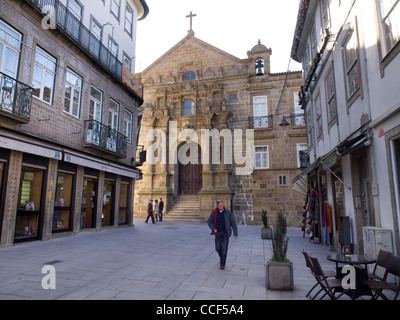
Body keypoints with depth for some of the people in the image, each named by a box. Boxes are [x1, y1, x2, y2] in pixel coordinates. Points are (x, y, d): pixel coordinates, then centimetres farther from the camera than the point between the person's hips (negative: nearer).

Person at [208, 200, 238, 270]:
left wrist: (235, 233, -9)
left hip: (225, 233, -2)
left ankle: (222, 264, 8)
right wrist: (213, 229, -13)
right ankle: (222, 257, 38)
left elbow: (233, 223, -5)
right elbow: (210, 222, 3)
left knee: (224, 249, -5)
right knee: (218, 248, 7)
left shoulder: (228, 212, -9)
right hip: (218, 233, 2)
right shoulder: (214, 213, -3)